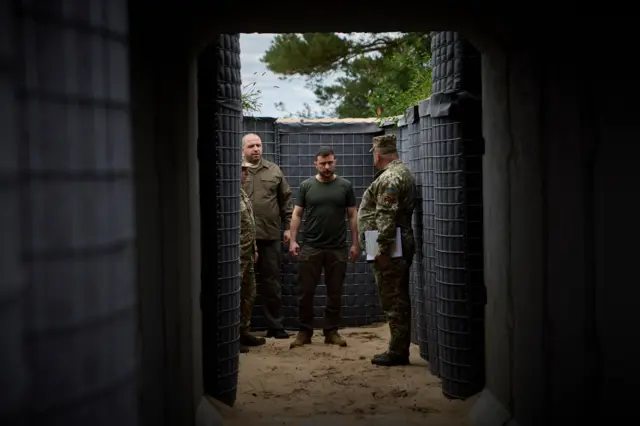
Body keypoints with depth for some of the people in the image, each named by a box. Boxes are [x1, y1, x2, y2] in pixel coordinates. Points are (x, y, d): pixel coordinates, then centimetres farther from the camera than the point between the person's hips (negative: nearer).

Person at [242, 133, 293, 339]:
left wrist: (288, 226, 8)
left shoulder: (274, 171, 11)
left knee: (272, 283, 8)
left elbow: (286, 200, 13)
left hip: (270, 236, 2)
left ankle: (275, 326, 16)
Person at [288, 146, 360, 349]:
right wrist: (293, 240, -5)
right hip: (310, 248, 0)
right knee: (305, 292, 1)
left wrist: (355, 243, 1)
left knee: (335, 293, 7)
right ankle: (305, 332, 12)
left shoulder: (345, 186, 4)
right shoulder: (306, 186, 3)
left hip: (338, 249, 0)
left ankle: (331, 331, 16)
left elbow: (352, 215, 6)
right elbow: (297, 214, 5)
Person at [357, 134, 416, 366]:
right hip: (402, 245, 11)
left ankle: (397, 351, -3)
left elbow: (386, 217, -23)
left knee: (393, 301, -6)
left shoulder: (389, 177, -16)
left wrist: (382, 249, -23)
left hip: (389, 249, -11)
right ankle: (400, 349, 19)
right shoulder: (403, 172, 18)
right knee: (399, 299, 13)